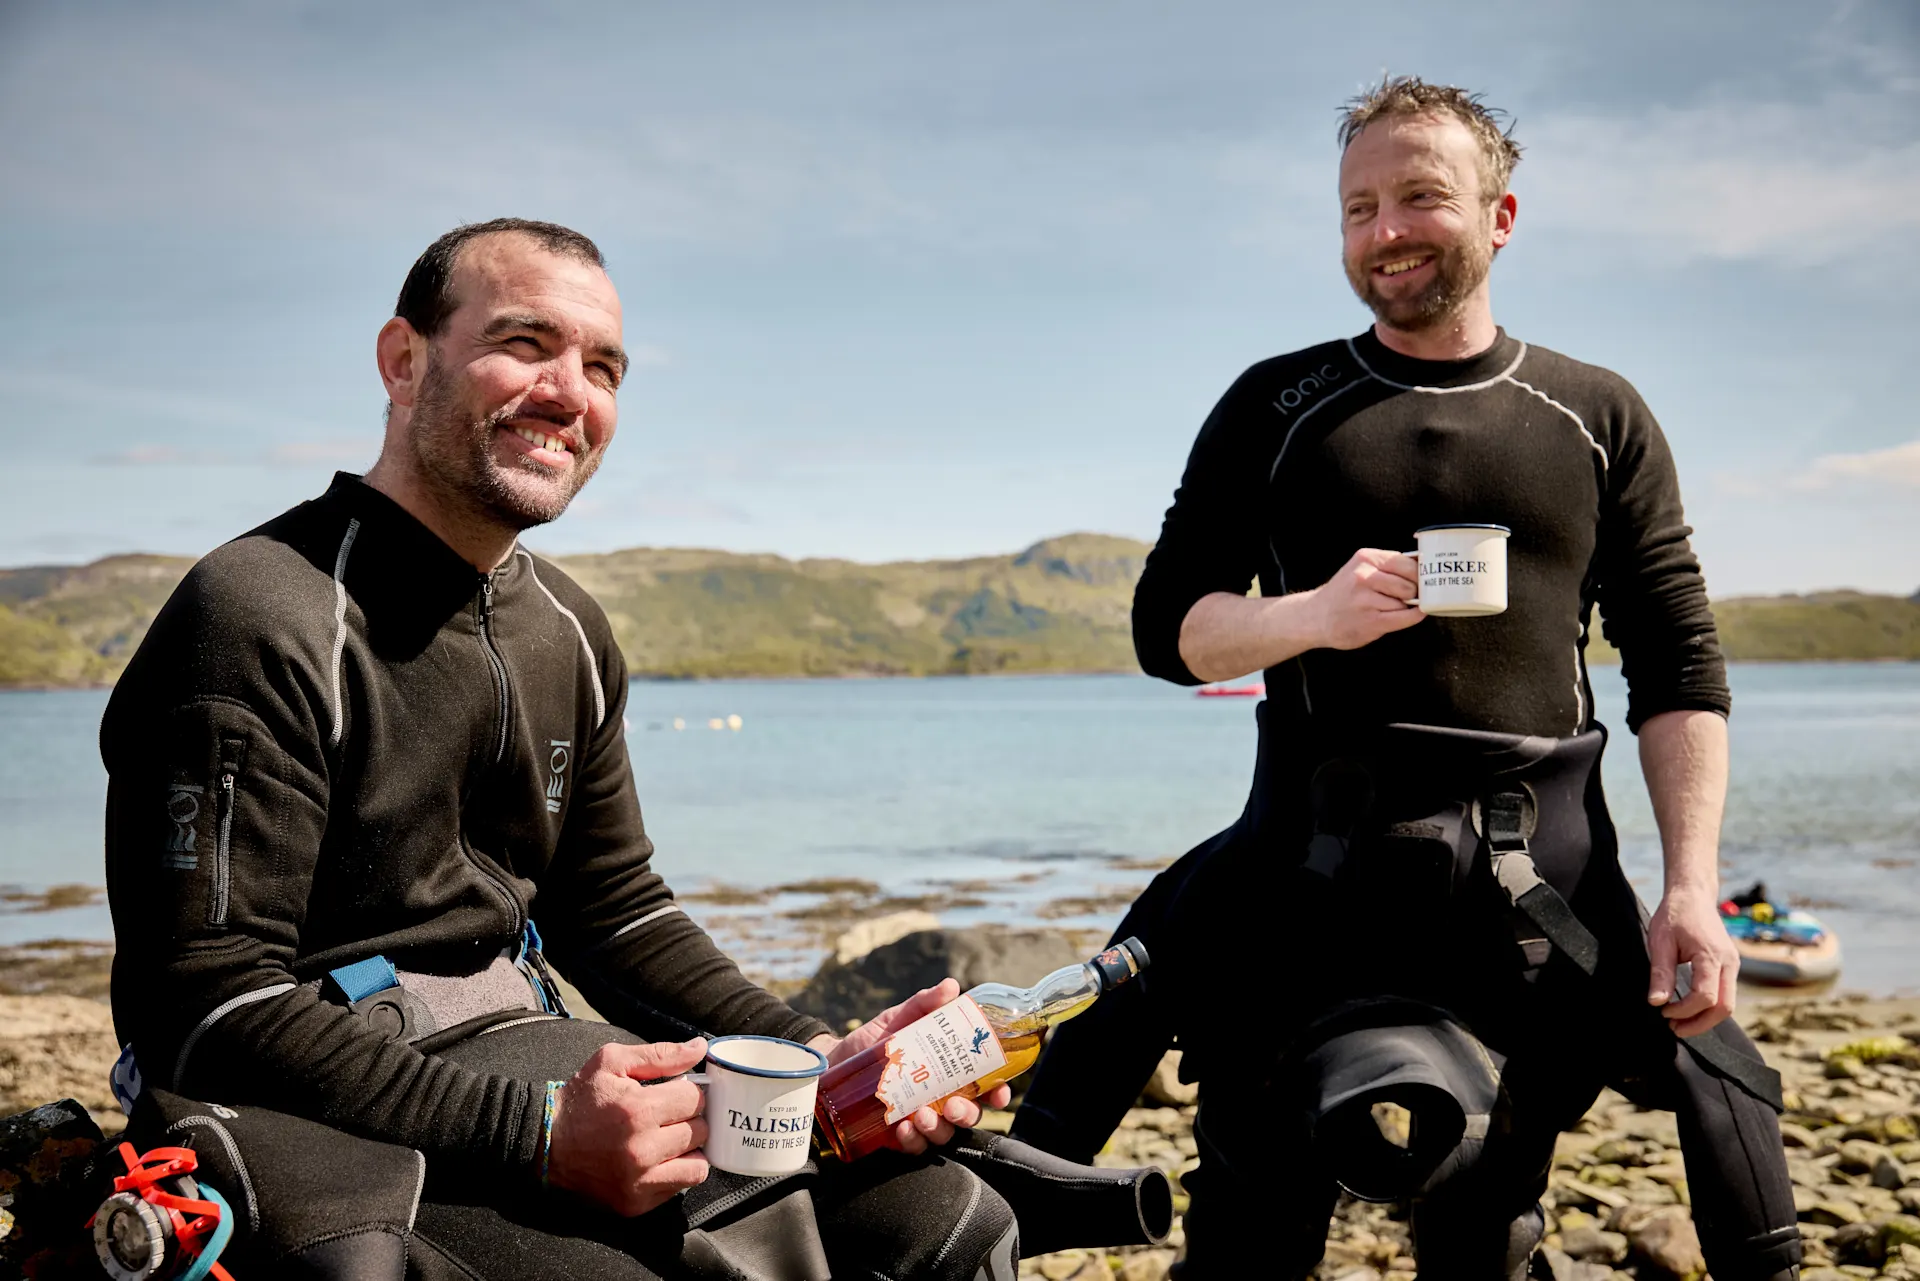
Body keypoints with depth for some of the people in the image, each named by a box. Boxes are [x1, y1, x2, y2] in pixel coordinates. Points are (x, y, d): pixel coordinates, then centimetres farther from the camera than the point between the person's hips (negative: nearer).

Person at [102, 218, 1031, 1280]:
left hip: (524, 1052, 7)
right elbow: (203, 1009, -20)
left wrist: (816, 1058, 0)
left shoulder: (567, 633, 11)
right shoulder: (261, 623, -16)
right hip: (334, 1105, -7)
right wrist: (530, 1132, -28)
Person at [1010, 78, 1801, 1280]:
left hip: (1542, 871, 1)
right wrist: (1313, 615, -16)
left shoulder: (1598, 416, 10)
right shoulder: (1274, 407, 8)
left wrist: (1693, 888, -4)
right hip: (1316, 866, 0)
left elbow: (1679, 668, 7)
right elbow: (1168, 627, 5)